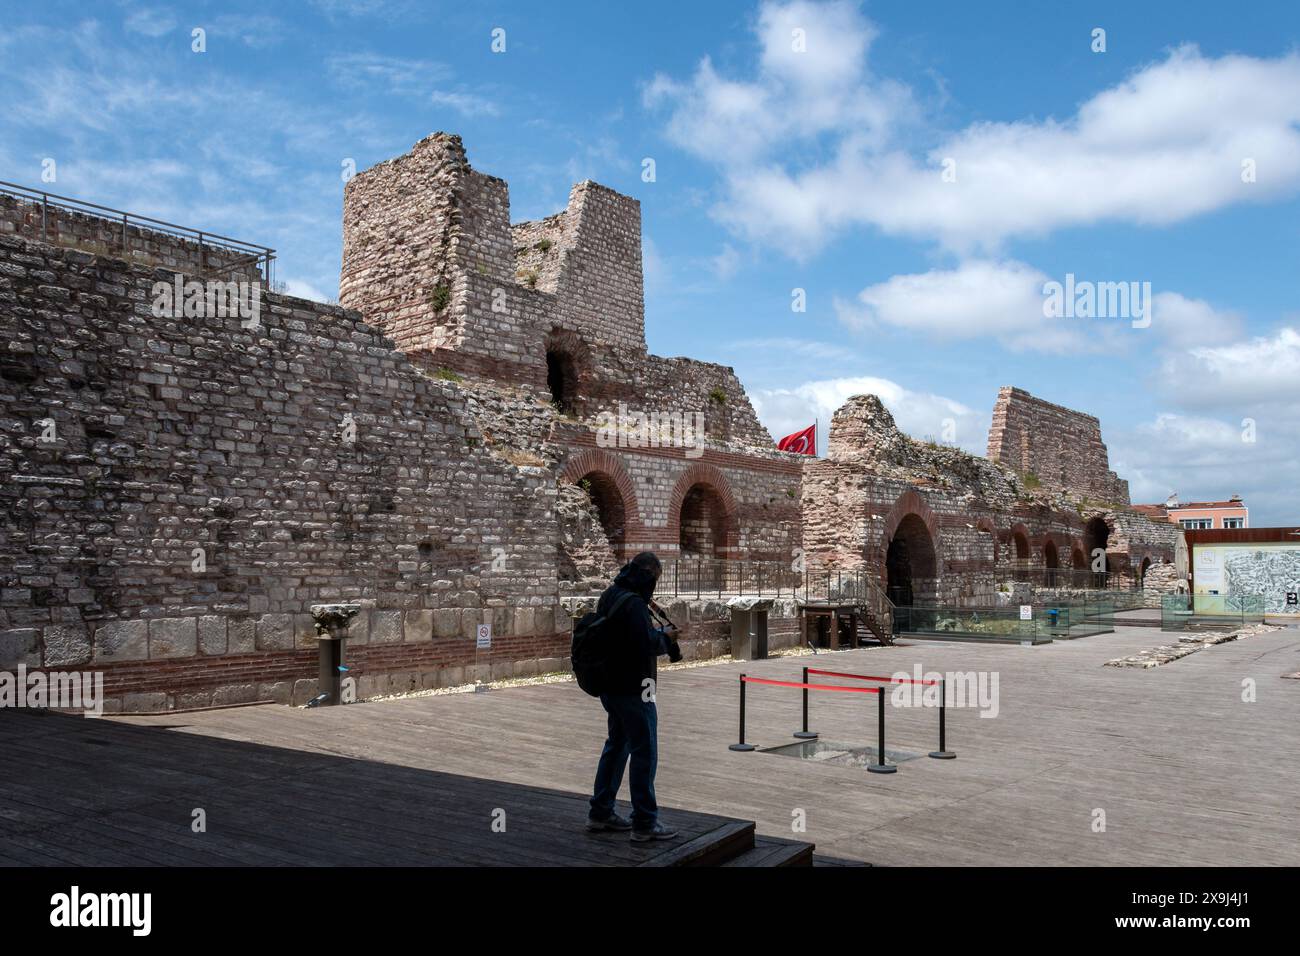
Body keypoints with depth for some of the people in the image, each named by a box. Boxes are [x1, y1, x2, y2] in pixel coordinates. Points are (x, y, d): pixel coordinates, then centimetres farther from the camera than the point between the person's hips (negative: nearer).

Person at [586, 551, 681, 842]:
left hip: (610, 685, 10)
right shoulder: (633, 603, -21)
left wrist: (658, 633, 6)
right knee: (645, 752, -1)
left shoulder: (609, 596, 9)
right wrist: (665, 637, -6)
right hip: (632, 688, -10)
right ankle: (645, 823, 5)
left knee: (617, 745, 21)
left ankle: (601, 812, 28)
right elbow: (647, 644, -26)